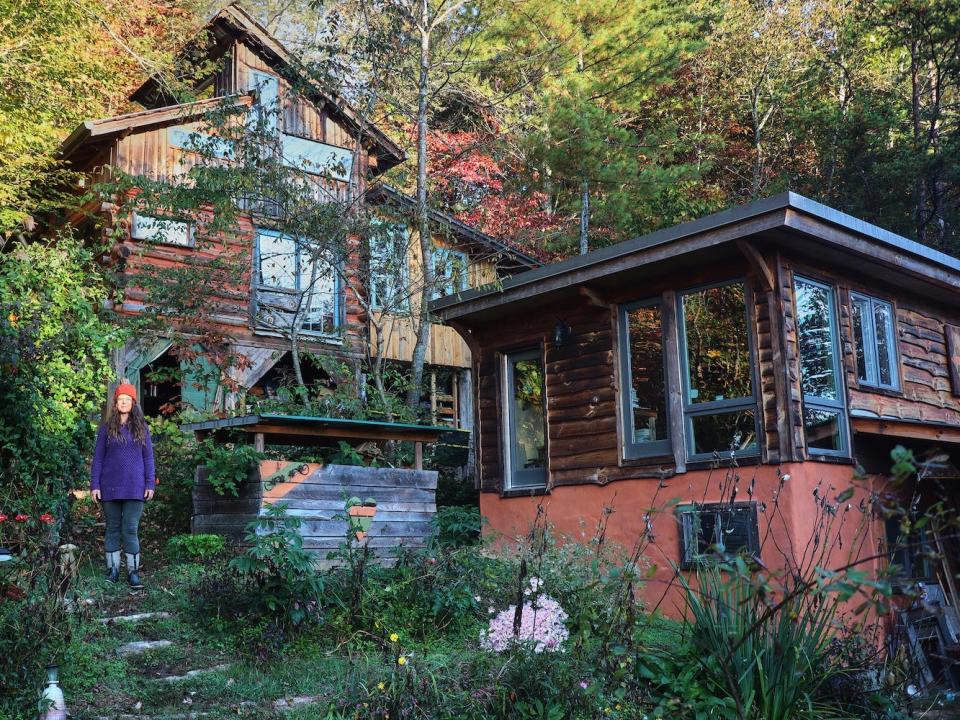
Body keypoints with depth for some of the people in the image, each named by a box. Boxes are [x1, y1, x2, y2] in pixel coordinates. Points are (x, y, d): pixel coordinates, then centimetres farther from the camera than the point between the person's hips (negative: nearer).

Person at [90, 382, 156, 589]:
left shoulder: (141, 428, 6)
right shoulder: (107, 428, 5)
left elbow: (148, 457, 7)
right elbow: (98, 458, 5)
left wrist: (150, 484, 0)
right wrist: (94, 485, -2)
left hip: (134, 487, -1)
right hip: (110, 487, 1)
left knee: (130, 529, -3)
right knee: (113, 528, 8)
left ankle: (133, 570, 2)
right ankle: (113, 568, 15)